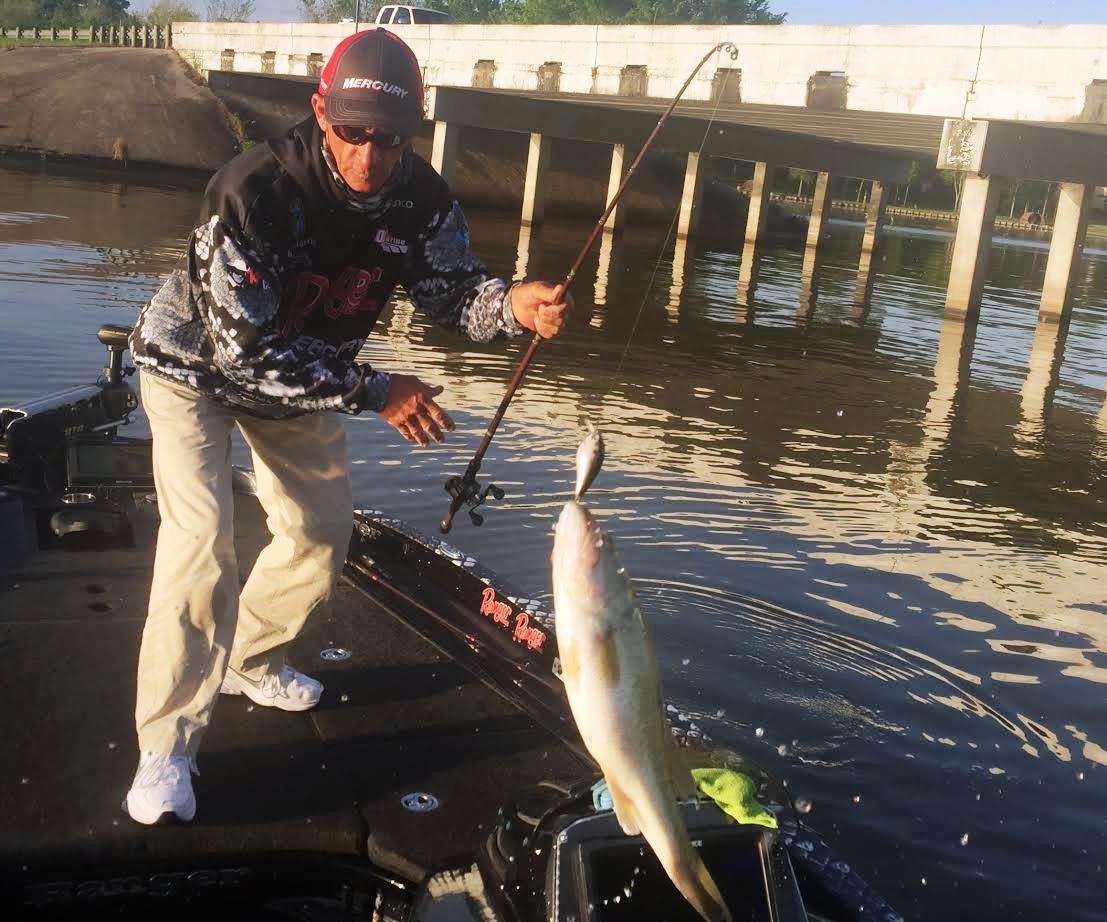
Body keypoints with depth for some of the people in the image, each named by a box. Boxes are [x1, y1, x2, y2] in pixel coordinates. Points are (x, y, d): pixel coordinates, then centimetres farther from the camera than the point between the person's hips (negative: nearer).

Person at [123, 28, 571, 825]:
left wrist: (515, 305, -36)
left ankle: (247, 658, 37)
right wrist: (373, 391, -35)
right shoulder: (254, 189, -37)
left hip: (301, 374, 6)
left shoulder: (420, 197, -21)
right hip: (196, 365, -6)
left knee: (324, 528, 12)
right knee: (203, 539, -19)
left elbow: (453, 290, -14)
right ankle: (167, 747, -7)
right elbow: (243, 350, -36)